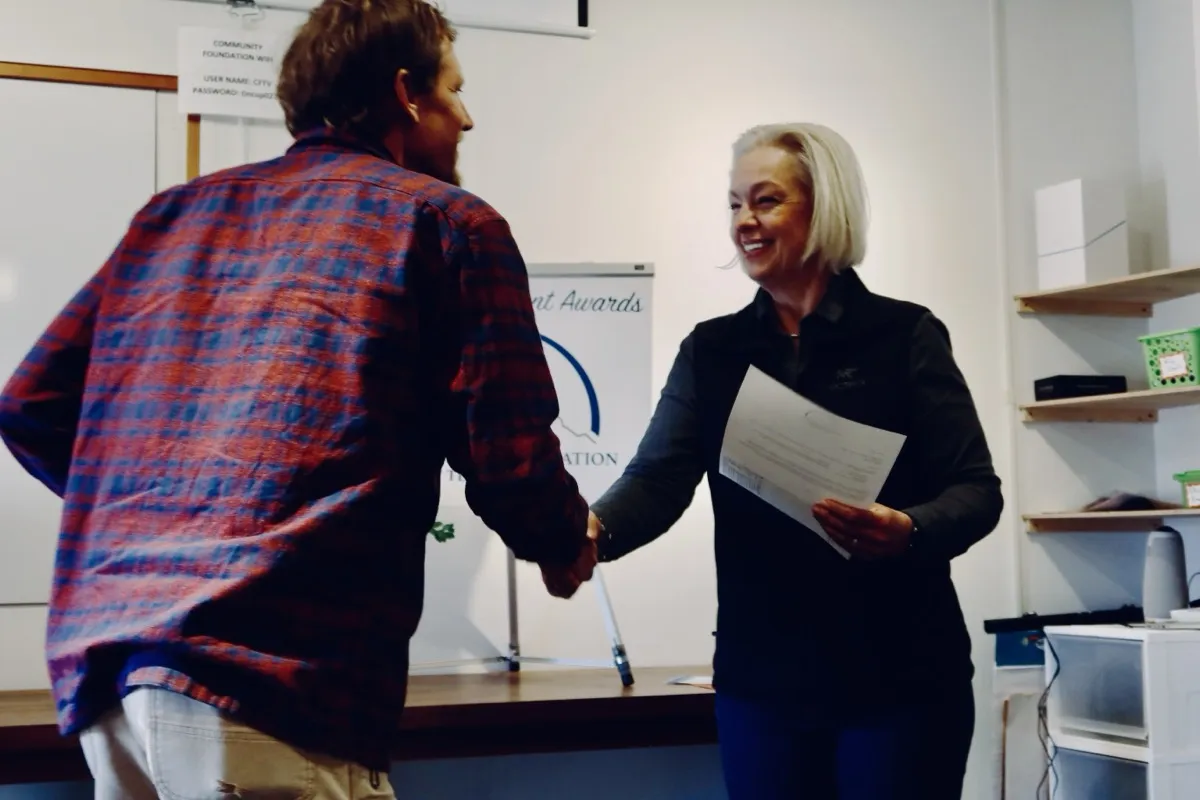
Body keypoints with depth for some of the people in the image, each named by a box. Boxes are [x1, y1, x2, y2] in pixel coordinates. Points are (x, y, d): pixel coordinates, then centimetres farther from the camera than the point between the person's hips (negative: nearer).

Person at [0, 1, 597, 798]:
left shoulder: (174, 214, 19)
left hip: (104, 663, 7)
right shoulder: (449, 222, 4)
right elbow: (509, 463, -2)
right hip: (273, 679, -6)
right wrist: (570, 548, 20)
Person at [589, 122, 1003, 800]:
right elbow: (659, 478, -5)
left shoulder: (905, 335, -1)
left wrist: (906, 532, -25)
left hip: (901, 677, -2)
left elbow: (976, 488, -4)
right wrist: (595, 529, -26)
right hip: (761, 678, 3)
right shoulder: (712, 351, 7)